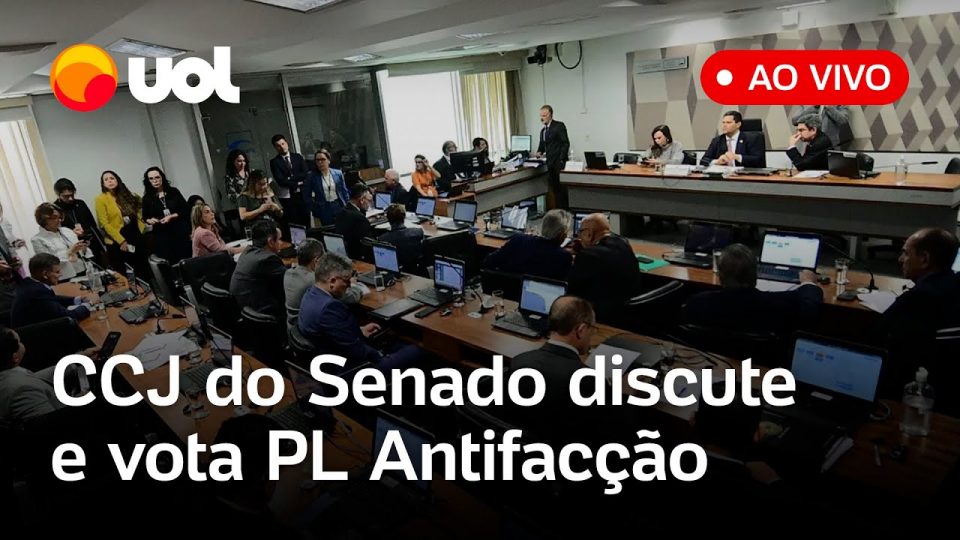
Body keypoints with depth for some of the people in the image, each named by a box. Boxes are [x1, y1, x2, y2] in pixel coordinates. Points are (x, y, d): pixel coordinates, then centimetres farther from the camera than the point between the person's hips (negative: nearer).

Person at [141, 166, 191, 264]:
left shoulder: (173, 191, 5)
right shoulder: (147, 198, 6)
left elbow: (186, 210, 1)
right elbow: (145, 216, 15)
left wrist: (171, 217, -12)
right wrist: (150, 220, -8)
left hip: (180, 231, 0)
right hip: (162, 235, 0)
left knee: (187, 259, -4)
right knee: (171, 262, -7)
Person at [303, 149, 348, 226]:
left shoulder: (338, 173, 3)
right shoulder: (312, 176, -1)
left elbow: (344, 192, 8)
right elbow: (307, 196, 3)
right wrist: (314, 208, -3)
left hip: (339, 206, 2)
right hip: (324, 209, -2)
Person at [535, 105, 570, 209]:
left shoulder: (559, 126, -4)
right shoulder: (543, 131, 19)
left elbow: (565, 143, -10)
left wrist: (561, 160, -17)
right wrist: (539, 153, 0)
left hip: (558, 162, -7)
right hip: (550, 163, 7)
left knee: (561, 188, -6)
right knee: (555, 189, 6)